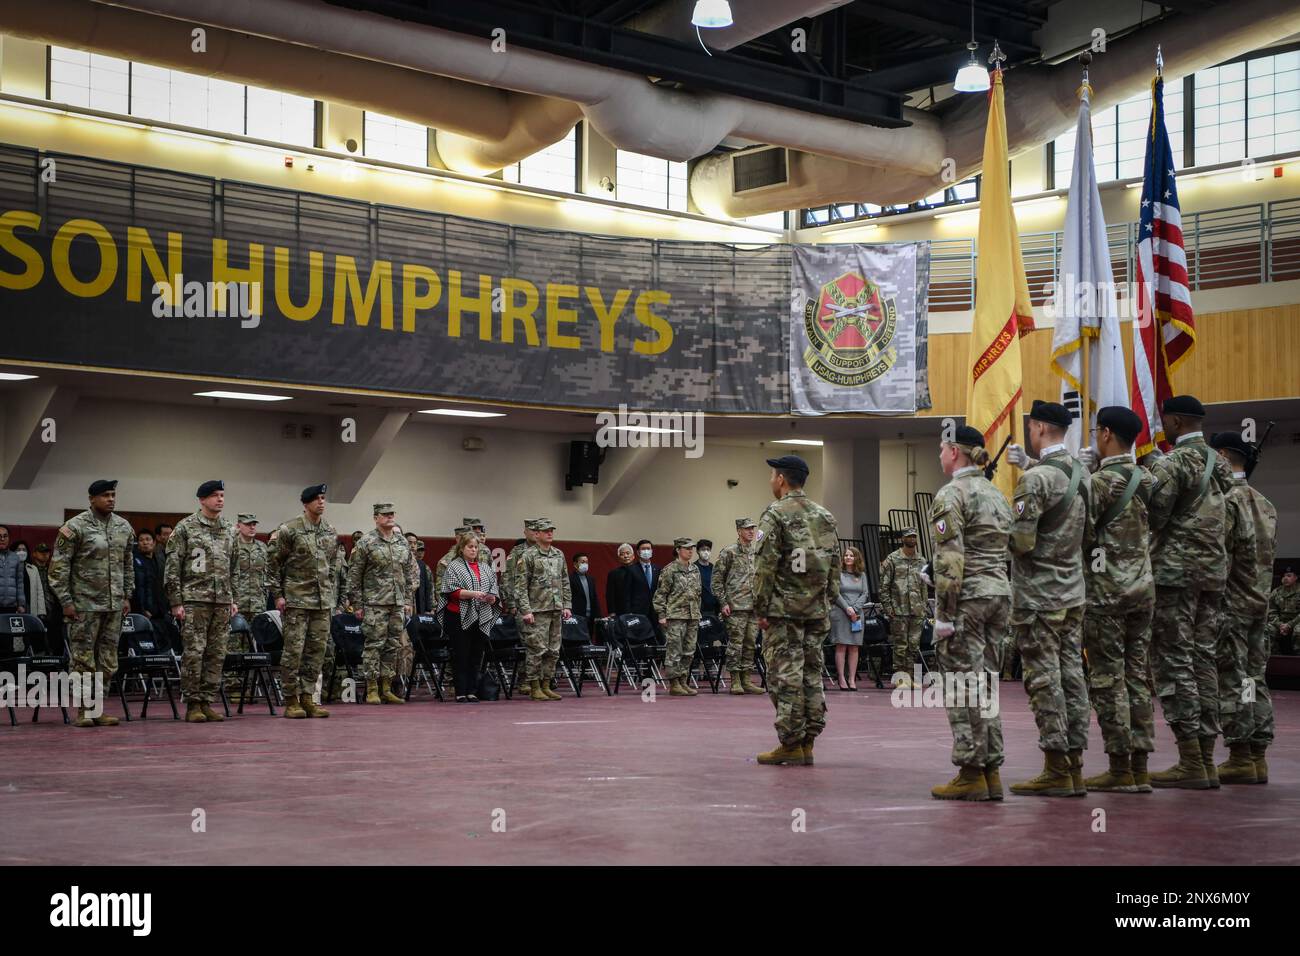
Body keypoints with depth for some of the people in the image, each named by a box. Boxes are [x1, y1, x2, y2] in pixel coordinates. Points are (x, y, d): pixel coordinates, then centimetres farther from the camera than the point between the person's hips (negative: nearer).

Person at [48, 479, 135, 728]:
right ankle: (82, 711, 4)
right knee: (84, 658, -3)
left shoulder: (124, 527, 10)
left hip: (114, 605, 5)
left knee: (108, 658, 6)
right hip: (85, 605, -5)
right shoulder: (75, 527, -7)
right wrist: (65, 601, -10)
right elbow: (59, 567, -6)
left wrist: (127, 596, 14)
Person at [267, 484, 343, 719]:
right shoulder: (289, 530, -6)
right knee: (294, 650, -4)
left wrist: (333, 597, 14)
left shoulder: (331, 533, 11)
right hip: (296, 600, -5)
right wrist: (278, 595, -6)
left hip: (323, 602, 5)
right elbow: (273, 565, -3)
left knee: (316, 651, 5)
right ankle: (291, 700, 2)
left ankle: (307, 697, 12)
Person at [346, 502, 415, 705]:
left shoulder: (403, 543, 12)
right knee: (374, 645, -5)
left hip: (398, 605, 6)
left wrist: (408, 601, 12)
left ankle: (385, 689, 13)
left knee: (393, 646, 7)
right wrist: (357, 604, -7)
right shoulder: (366, 543, -5)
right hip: (375, 604, -6)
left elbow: (409, 574, 18)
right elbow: (354, 575, -5)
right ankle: (372, 690, 0)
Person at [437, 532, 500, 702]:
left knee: (476, 656, 5)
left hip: (482, 618, 5)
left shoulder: (485, 567, 16)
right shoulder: (454, 567, 0)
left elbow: (495, 589, 17)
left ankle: (472, 691, 10)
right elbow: (451, 591, -9)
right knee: (461, 656, -2)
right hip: (460, 618, -5)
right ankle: (461, 693, 0)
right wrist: (471, 594, -20)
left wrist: (492, 598, -5)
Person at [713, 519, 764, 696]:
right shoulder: (729, 552, -3)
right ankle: (735, 682, 0)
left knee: (750, 643, 7)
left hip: (754, 607, 6)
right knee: (735, 643, -5)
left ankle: (745, 681, 12)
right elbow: (717, 579, -5)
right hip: (736, 607, -6)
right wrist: (724, 602, -10)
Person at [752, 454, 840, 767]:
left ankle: (791, 745, -3)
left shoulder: (775, 515, -8)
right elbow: (835, 567, 14)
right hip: (817, 611, 7)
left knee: (785, 677, -4)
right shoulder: (825, 516, 13)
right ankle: (807, 743, 11)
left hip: (784, 610, -6)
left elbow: (765, 567, -12)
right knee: (812, 675, 9)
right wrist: (827, 604, 17)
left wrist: (760, 609, -8)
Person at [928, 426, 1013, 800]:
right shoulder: (996, 494, 16)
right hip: (1000, 593, 8)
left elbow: (950, 559, -17)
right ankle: (991, 771, 13)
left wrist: (944, 613, -15)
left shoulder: (951, 495, -10)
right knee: (985, 685, 12)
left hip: (967, 597, -8)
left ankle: (971, 773, -1)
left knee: (963, 688, -3)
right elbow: (1009, 552, 17)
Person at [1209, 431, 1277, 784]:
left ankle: (1240, 758, -4)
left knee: (1231, 682, -5)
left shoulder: (1225, 501, -13)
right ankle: (1258, 756, 12)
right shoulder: (1264, 504, 14)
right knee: (1256, 679, 10)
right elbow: (1270, 551, 17)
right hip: (1259, 603, 8)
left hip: (1230, 605, -8)